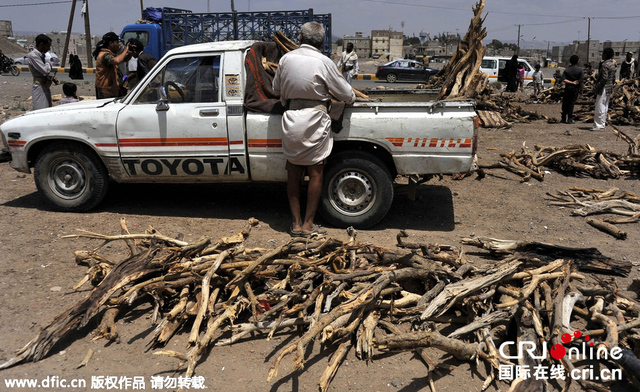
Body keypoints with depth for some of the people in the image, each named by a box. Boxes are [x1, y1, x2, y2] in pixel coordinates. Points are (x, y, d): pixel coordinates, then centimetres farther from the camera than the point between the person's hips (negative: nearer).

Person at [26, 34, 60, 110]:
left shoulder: (41, 55, 15)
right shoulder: (32, 55, -14)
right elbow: (45, 70, -23)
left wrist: (53, 78, 3)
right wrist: (49, 64, -2)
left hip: (45, 87, 9)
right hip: (39, 87, -9)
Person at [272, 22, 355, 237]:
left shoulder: (286, 58, 4)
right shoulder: (323, 62, -8)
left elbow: (276, 89, 17)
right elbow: (346, 94, -1)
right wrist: (352, 96, 22)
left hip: (291, 120, 4)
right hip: (314, 121, -4)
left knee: (293, 173, 11)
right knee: (315, 173, 6)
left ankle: (296, 223, 16)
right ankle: (308, 224, 11)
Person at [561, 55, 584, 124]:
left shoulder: (567, 70, 0)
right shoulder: (580, 70, -7)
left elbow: (563, 80, -11)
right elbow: (581, 81, -11)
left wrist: (571, 82, -9)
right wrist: (581, 90, -2)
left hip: (567, 88, 2)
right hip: (575, 89, -2)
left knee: (565, 103, 9)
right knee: (571, 103, 2)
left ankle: (564, 118, 12)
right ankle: (570, 119, 3)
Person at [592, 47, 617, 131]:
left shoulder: (605, 65, -18)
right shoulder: (613, 65, 12)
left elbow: (604, 78, -22)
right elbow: (613, 78, 16)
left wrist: (596, 87, -18)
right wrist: (611, 85, 23)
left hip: (603, 88, -10)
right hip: (609, 88, 10)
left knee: (600, 108, -7)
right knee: (605, 107, 15)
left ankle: (599, 125, -5)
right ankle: (602, 123, 21)